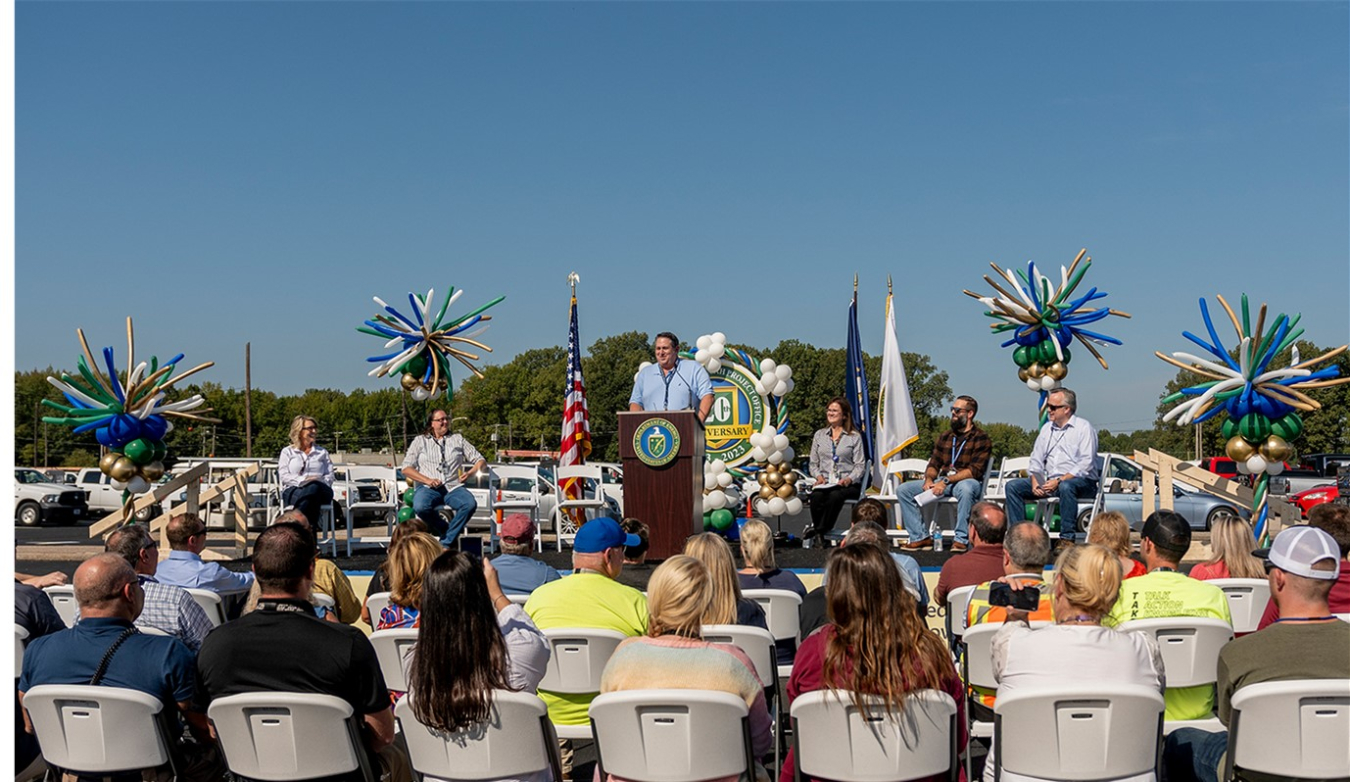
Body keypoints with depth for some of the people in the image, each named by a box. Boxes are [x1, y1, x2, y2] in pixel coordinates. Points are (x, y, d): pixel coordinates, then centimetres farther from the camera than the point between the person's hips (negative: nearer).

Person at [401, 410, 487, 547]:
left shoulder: (458, 439, 20)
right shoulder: (420, 441, 15)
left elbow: (481, 461, 18)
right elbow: (406, 469, 5)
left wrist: (470, 472, -5)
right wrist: (427, 480, -10)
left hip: (453, 487, 2)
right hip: (427, 488, -1)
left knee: (470, 504, -32)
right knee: (420, 507, -37)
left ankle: (446, 543, -22)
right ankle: (447, 531, -12)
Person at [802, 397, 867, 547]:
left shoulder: (855, 437, 10)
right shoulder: (819, 435, 21)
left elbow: (860, 465, 3)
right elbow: (813, 463, 18)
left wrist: (849, 479, -16)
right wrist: (818, 476, -3)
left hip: (848, 484, -2)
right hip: (825, 483, 2)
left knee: (835, 495, -38)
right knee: (816, 496, -34)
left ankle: (818, 529, -26)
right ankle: (819, 535, -24)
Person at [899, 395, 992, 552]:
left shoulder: (980, 438, -3)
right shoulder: (945, 437, 17)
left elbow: (974, 471, -14)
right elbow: (933, 464, 16)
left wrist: (946, 481, -23)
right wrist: (929, 479, -7)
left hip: (966, 481, -6)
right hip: (943, 482, 6)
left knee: (965, 487, -42)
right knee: (904, 489, -8)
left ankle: (961, 539, -31)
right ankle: (920, 537, -9)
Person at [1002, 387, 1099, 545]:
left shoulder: (1083, 427, -4)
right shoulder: (1047, 428, 17)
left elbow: (1086, 465, -14)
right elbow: (1036, 459, 17)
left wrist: (1059, 481, -21)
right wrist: (1035, 481, -3)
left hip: (1081, 481, -7)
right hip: (1049, 481, 7)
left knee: (1066, 487, -41)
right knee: (1013, 486, -8)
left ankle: (1067, 539, -35)